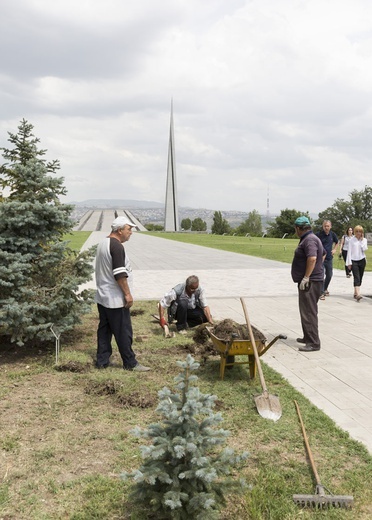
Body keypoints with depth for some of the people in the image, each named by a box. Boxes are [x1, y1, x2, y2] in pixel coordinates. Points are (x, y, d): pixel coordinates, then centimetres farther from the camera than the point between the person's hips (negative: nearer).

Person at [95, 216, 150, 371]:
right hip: (115, 299, -10)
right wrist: (128, 294, -17)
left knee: (104, 329, 13)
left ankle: (102, 361, 17)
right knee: (123, 332, -1)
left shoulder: (103, 243, 13)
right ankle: (130, 363, 8)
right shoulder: (116, 246, -18)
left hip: (102, 297, 10)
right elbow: (119, 274, -24)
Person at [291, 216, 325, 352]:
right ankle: (308, 337, 30)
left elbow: (312, 258, -31)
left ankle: (314, 343, -8)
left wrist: (306, 277, -26)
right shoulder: (311, 238, 17)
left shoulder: (309, 240, -17)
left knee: (308, 312, -10)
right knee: (307, 311, 19)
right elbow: (323, 254, 30)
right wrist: (318, 268, 25)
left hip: (309, 282, -11)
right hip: (311, 281, 11)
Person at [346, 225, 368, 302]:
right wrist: (349, 262, -5)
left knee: (360, 278, 7)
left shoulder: (364, 240, 7)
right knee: (356, 277, -13)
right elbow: (349, 251, -1)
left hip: (362, 260, 3)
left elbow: (364, 249, -10)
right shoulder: (352, 240, 0)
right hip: (354, 261, -3)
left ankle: (355, 293, 18)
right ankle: (358, 294, -23)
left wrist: (362, 240, -7)